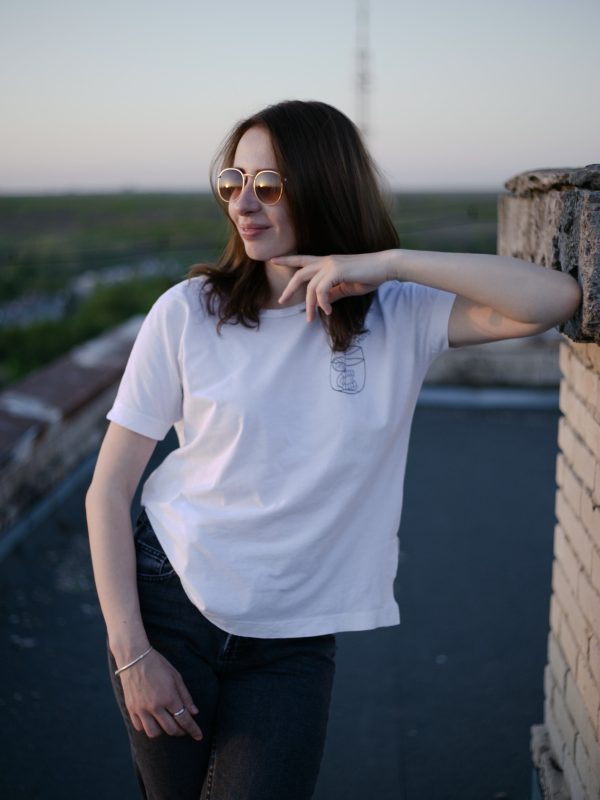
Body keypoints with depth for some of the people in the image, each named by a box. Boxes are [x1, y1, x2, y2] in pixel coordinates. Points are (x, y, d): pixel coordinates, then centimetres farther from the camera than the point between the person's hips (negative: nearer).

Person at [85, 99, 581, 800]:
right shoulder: (189, 312, -8)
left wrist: (389, 262, -23)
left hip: (292, 642, 0)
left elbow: (557, 299, -19)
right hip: (171, 604, 0)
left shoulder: (400, 317, -5)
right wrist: (131, 654, -10)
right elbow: (107, 491, -5)